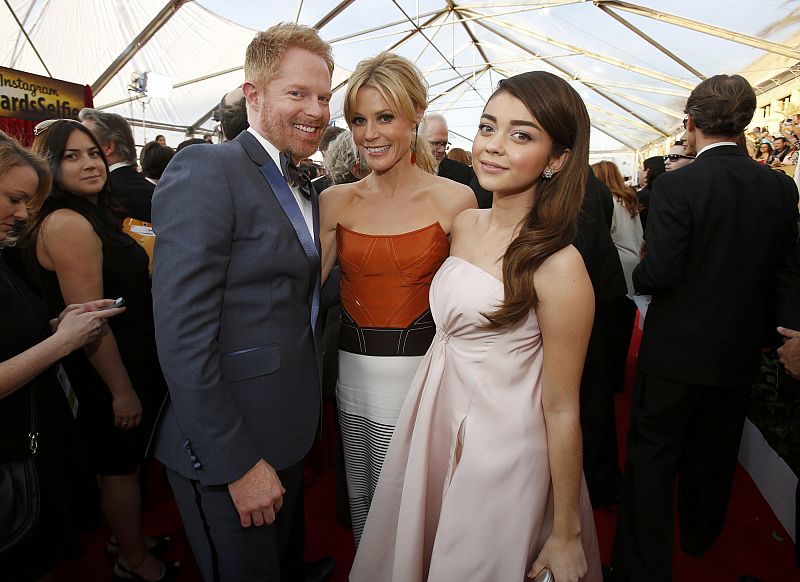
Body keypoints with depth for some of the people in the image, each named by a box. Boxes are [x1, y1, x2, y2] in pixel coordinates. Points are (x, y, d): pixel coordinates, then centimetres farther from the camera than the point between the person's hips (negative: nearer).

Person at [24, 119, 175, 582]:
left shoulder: (93, 215, 9)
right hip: (112, 374, -9)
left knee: (125, 463, 23)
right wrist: (121, 390, -21)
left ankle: (133, 540, 44)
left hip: (131, 364, 9)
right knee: (121, 467, 10)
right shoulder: (67, 223, -22)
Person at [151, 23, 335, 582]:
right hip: (228, 450, -7)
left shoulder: (303, 190, 9)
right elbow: (182, 337, -23)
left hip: (287, 433, 8)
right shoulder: (205, 170, -18)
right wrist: (239, 463, -20)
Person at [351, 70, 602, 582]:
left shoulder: (558, 265, -22)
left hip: (502, 448, -6)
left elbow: (561, 410, -17)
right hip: (437, 429, 7)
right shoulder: (466, 225, -1)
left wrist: (566, 535, -9)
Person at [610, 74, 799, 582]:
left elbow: (658, 273, -22)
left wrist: (639, 277, 0)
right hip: (740, 349, 6)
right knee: (715, 451, 23)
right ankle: (699, 535, 46)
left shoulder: (677, 186, -18)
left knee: (652, 451, 8)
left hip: (677, 348, -5)